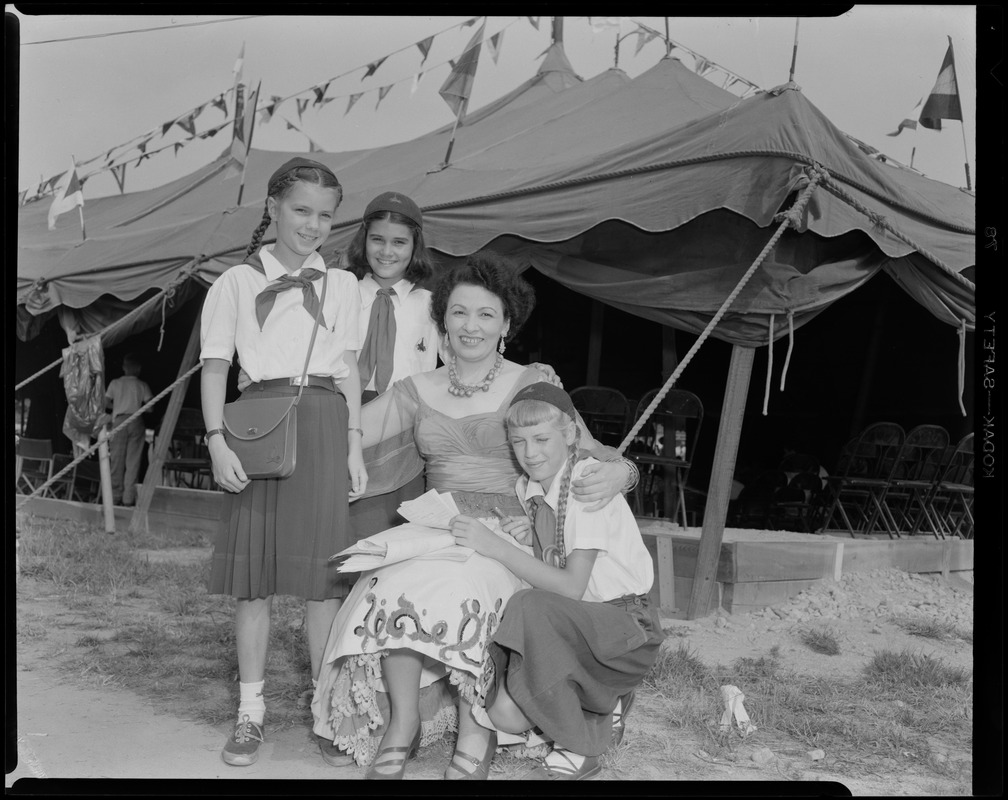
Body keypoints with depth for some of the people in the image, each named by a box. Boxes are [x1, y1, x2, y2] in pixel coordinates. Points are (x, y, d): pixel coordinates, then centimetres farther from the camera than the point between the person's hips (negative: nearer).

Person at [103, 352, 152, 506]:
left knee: (117, 460, 5)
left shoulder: (115, 383, 7)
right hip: (136, 422, -1)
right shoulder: (142, 385, 5)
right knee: (133, 461, 1)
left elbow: (105, 403, 5)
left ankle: (115, 497, 6)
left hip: (119, 421, 1)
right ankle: (129, 498, -2)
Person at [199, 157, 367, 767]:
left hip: (324, 425, 1)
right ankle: (251, 711, 11)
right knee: (254, 575, 1)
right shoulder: (237, 282, 8)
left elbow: (349, 371, 13)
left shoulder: (342, 285, 14)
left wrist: (354, 445, 5)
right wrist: (217, 441, -8)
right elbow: (215, 366, 4)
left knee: (322, 572, 1)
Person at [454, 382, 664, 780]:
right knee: (505, 713, -21)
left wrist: (496, 546, -26)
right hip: (574, 625, 6)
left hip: (626, 627, -6)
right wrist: (529, 538, -8)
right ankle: (600, 710, 8)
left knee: (530, 607, -35)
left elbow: (571, 587, -23)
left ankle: (578, 750, -16)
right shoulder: (526, 488, 6)